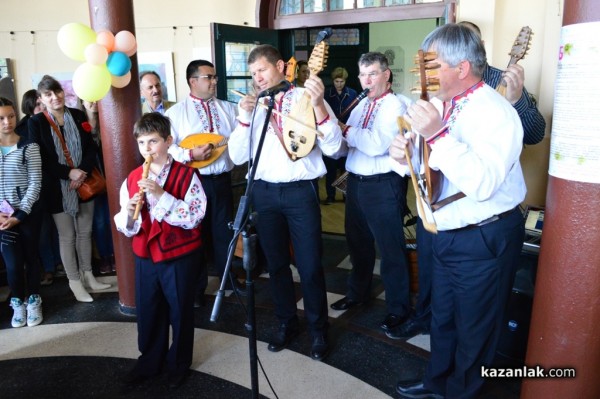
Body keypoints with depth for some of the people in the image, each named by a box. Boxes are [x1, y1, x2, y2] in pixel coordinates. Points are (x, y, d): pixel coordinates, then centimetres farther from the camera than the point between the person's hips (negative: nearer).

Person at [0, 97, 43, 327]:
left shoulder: (28, 146, -4)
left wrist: (20, 214, -12)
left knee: (30, 258, 10)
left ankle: (34, 302, 28)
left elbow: (35, 183, -6)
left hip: (27, 213, -1)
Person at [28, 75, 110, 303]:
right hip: (58, 188, -3)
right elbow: (41, 159, -9)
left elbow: (91, 148, 2)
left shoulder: (78, 115, 5)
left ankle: (87, 275, 27)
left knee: (85, 232, 12)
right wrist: (69, 173, -18)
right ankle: (74, 281, 19)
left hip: (84, 183, 3)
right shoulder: (36, 122, -4)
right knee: (67, 236, 6)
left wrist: (83, 171, -14)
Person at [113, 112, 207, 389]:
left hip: (180, 257, -4)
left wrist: (161, 195, -27)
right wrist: (129, 213, -19)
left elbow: (193, 218, -21)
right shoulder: (132, 179, 2)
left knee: (180, 312, 12)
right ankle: (149, 361, 39)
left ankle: (179, 364, 33)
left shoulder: (186, 175, -12)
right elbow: (124, 227, 4)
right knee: (147, 311, 17)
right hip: (144, 257, 4)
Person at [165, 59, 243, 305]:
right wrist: (189, 154, -22)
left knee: (224, 230, 14)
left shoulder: (228, 108, 10)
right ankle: (196, 286, 25)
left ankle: (228, 277, 33)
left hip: (222, 179, 3)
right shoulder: (176, 112, -2)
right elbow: (166, 146, -9)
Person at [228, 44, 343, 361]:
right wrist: (244, 118, -11)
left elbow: (333, 147, -12)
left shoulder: (307, 99, -2)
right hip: (264, 191, 4)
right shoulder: (252, 106, 9)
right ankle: (286, 323, 35)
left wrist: (318, 105, -25)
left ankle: (318, 330, 24)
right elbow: (238, 157, 3)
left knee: (310, 265, 3)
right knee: (276, 263, 15)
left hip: (300, 191, -4)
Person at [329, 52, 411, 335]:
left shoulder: (395, 106, -10)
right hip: (355, 182, 8)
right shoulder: (360, 106, 14)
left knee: (390, 248, 3)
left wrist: (347, 130, -15)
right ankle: (357, 292, 41)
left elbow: (377, 144, -25)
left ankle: (398, 308, 19)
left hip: (383, 185, -8)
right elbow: (344, 144, 9)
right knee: (357, 242, 20)